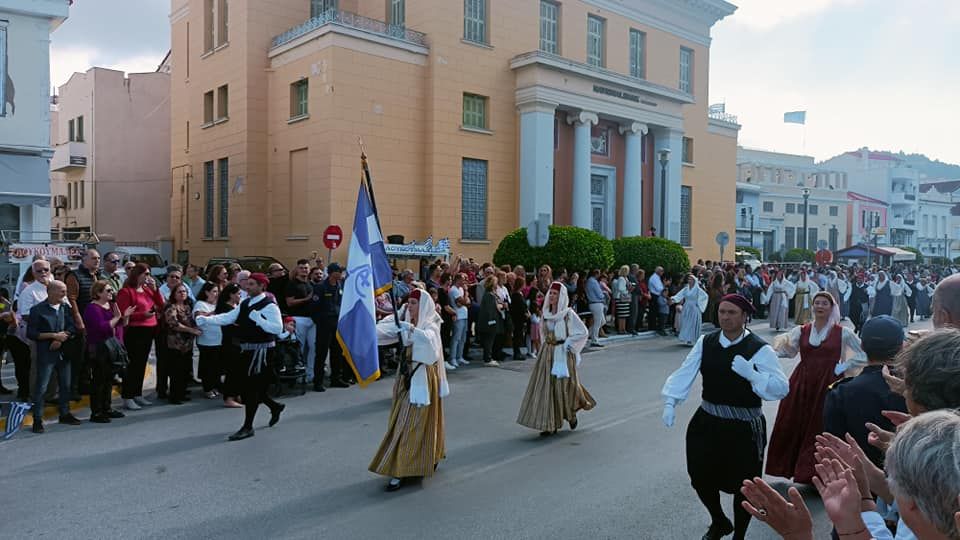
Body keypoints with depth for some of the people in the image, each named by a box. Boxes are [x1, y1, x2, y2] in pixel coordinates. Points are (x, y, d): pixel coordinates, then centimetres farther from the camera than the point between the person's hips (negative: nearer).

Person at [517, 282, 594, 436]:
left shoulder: (568, 313, -9)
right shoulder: (546, 313, 6)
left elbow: (583, 332, -7)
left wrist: (567, 343, -8)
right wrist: (547, 344, 13)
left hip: (563, 354, -5)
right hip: (547, 353, 5)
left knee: (564, 385, -1)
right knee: (546, 387, 1)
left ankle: (571, 414, 29)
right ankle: (549, 424, 7)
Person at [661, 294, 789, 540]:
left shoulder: (760, 349, -12)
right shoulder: (705, 342, 0)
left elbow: (782, 389, -16)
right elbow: (684, 373, -6)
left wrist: (750, 373, -29)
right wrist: (670, 402, -20)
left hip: (744, 428, -4)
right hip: (707, 422, 4)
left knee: (742, 484, 10)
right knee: (700, 478, 11)